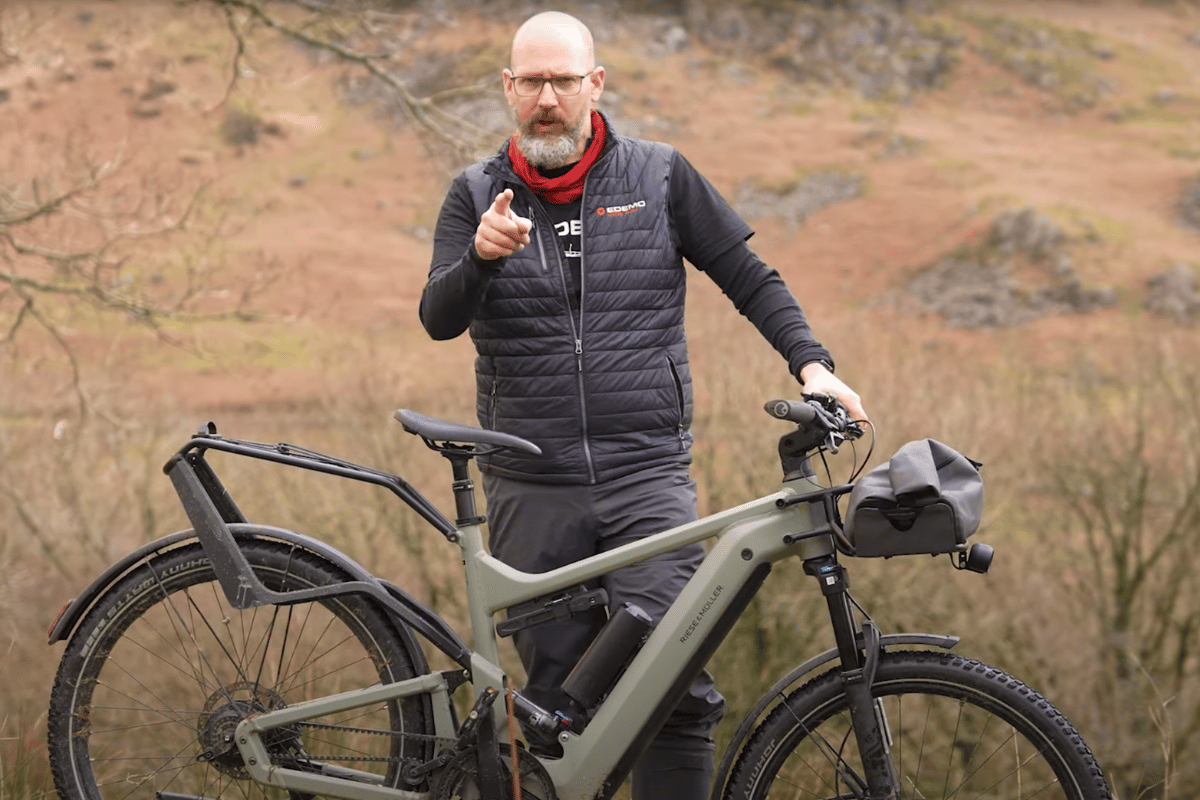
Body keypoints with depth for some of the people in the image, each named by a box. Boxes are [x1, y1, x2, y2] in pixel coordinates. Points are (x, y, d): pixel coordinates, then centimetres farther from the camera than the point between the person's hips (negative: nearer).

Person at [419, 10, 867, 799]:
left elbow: (749, 278, 11)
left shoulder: (660, 176, 6)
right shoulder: (477, 195, 7)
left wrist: (811, 362, -4)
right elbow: (439, 318, -5)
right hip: (532, 489, 1)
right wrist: (481, 256, -26)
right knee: (554, 694, 4)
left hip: (647, 475, -1)